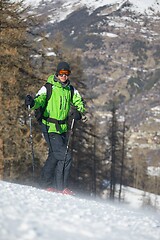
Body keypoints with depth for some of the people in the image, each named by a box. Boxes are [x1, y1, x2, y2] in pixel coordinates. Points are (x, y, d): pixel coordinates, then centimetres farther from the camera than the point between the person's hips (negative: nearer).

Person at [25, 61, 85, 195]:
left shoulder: (71, 90, 8)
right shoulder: (48, 88, -8)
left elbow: (80, 103, 12)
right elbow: (40, 100, -17)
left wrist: (79, 112, -10)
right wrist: (32, 103, -41)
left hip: (63, 128, 6)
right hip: (50, 127, -6)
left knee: (55, 156, 16)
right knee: (65, 157, -13)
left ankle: (46, 184, 30)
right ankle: (61, 187, -2)